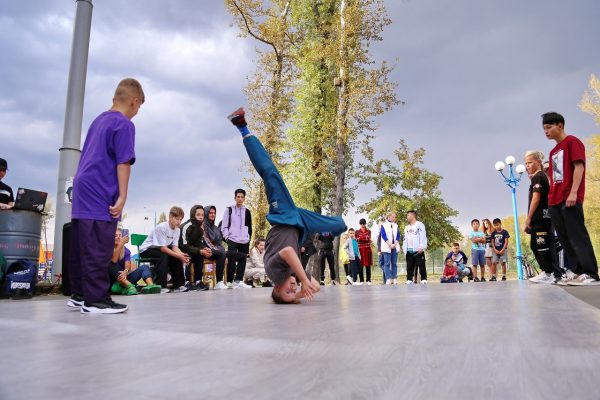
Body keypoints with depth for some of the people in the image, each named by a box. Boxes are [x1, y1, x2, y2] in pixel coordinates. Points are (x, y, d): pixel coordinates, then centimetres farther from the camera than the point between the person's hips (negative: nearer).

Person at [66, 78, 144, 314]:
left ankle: (79, 295, 18)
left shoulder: (99, 120, 20)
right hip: (101, 196, -9)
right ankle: (96, 300, -6)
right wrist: (122, 196, -14)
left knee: (79, 247, 10)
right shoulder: (124, 124, -7)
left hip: (82, 190, 9)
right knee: (98, 249, -8)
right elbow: (123, 162, -14)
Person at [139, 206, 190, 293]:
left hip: (159, 250, 8)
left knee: (177, 258, -10)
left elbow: (175, 247, -9)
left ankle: (178, 285, -3)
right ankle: (160, 286, -31)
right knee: (163, 255, -33)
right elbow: (163, 248, -29)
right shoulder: (161, 227, -26)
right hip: (146, 250, -7)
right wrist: (178, 255, -33)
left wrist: (182, 255, -30)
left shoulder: (177, 230, -3)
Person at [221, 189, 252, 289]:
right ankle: (229, 281, -3)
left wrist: (248, 238, 8)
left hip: (244, 241, 3)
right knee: (231, 260, -9)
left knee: (242, 260, 1)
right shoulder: (229, 209, 7)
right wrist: (227, 237, -7)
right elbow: (224, 226, 4)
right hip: (232, 240, -3)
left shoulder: (247, 211, 13)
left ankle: (238, 281, 5)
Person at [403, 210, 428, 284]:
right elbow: (405, 238, 21)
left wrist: (422, 247, -18)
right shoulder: (407, 227, 22)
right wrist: (404, 248, 10)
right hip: (409, 251, 6)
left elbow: (423, 236, -9)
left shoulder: (420, 225, -1)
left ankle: (424, 279, 2)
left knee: (421, 265, -4)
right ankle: (409, 279, 12)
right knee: (409, 266, 7)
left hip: (418, 250, -6)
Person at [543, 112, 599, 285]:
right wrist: (551, 197, 14)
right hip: (555, 201, 8)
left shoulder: (572, 142, 1)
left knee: (577, 236, -10)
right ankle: (576, 271, 14)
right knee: (565, 239, 7)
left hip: (570, 199, -8)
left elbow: (579, 166, -10)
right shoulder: (553, 151, 23)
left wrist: (573, 192, -19)